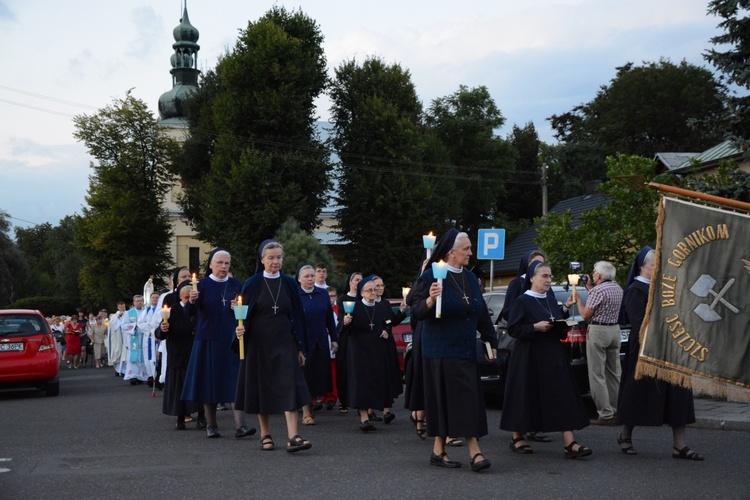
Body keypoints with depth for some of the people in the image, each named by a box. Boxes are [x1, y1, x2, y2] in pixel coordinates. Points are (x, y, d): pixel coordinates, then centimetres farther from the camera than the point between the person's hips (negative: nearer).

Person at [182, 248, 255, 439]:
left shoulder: (236, 285, 9)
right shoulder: (202, 285, 1)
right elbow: (189, 313, -9)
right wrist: (192, 301, -31)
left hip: (232, 340, 2)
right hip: (208, 341, -1)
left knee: (236, 382, -6)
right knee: (209, 382, 3)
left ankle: (240, 425, -10)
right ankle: (211, 426, 14)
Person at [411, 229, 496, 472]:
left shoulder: (470, 279, 12)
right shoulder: (431, 276, -9)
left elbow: (482, 313, 19)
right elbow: (416, 312, -12)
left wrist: (491, 341, 17)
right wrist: (429, 301, -31)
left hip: (466, 350, 7)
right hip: (441, 350, -7)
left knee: (467, 401, 4)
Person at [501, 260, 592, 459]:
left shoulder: (551, 299, 12)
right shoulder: (522, 302, -7)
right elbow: (512, 329, -11)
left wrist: (565, 310, 1)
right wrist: (535, 327, -21)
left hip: (552, 356, 6)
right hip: (529, 357, -6)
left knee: (563, 396, -4)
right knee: (525, 397, 3)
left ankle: (569, 444, -8)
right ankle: (517, 437, 21)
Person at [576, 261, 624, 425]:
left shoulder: (598, 290, -15)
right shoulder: (618, 289, 11)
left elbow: (586, 315, -11)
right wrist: (589, 287, 25)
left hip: (598, 331, -8)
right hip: (615, 330, 8)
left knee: (597, 375, -5)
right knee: (614, 373, 14)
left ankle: (606, 415, -8)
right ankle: (618, 411, 16)